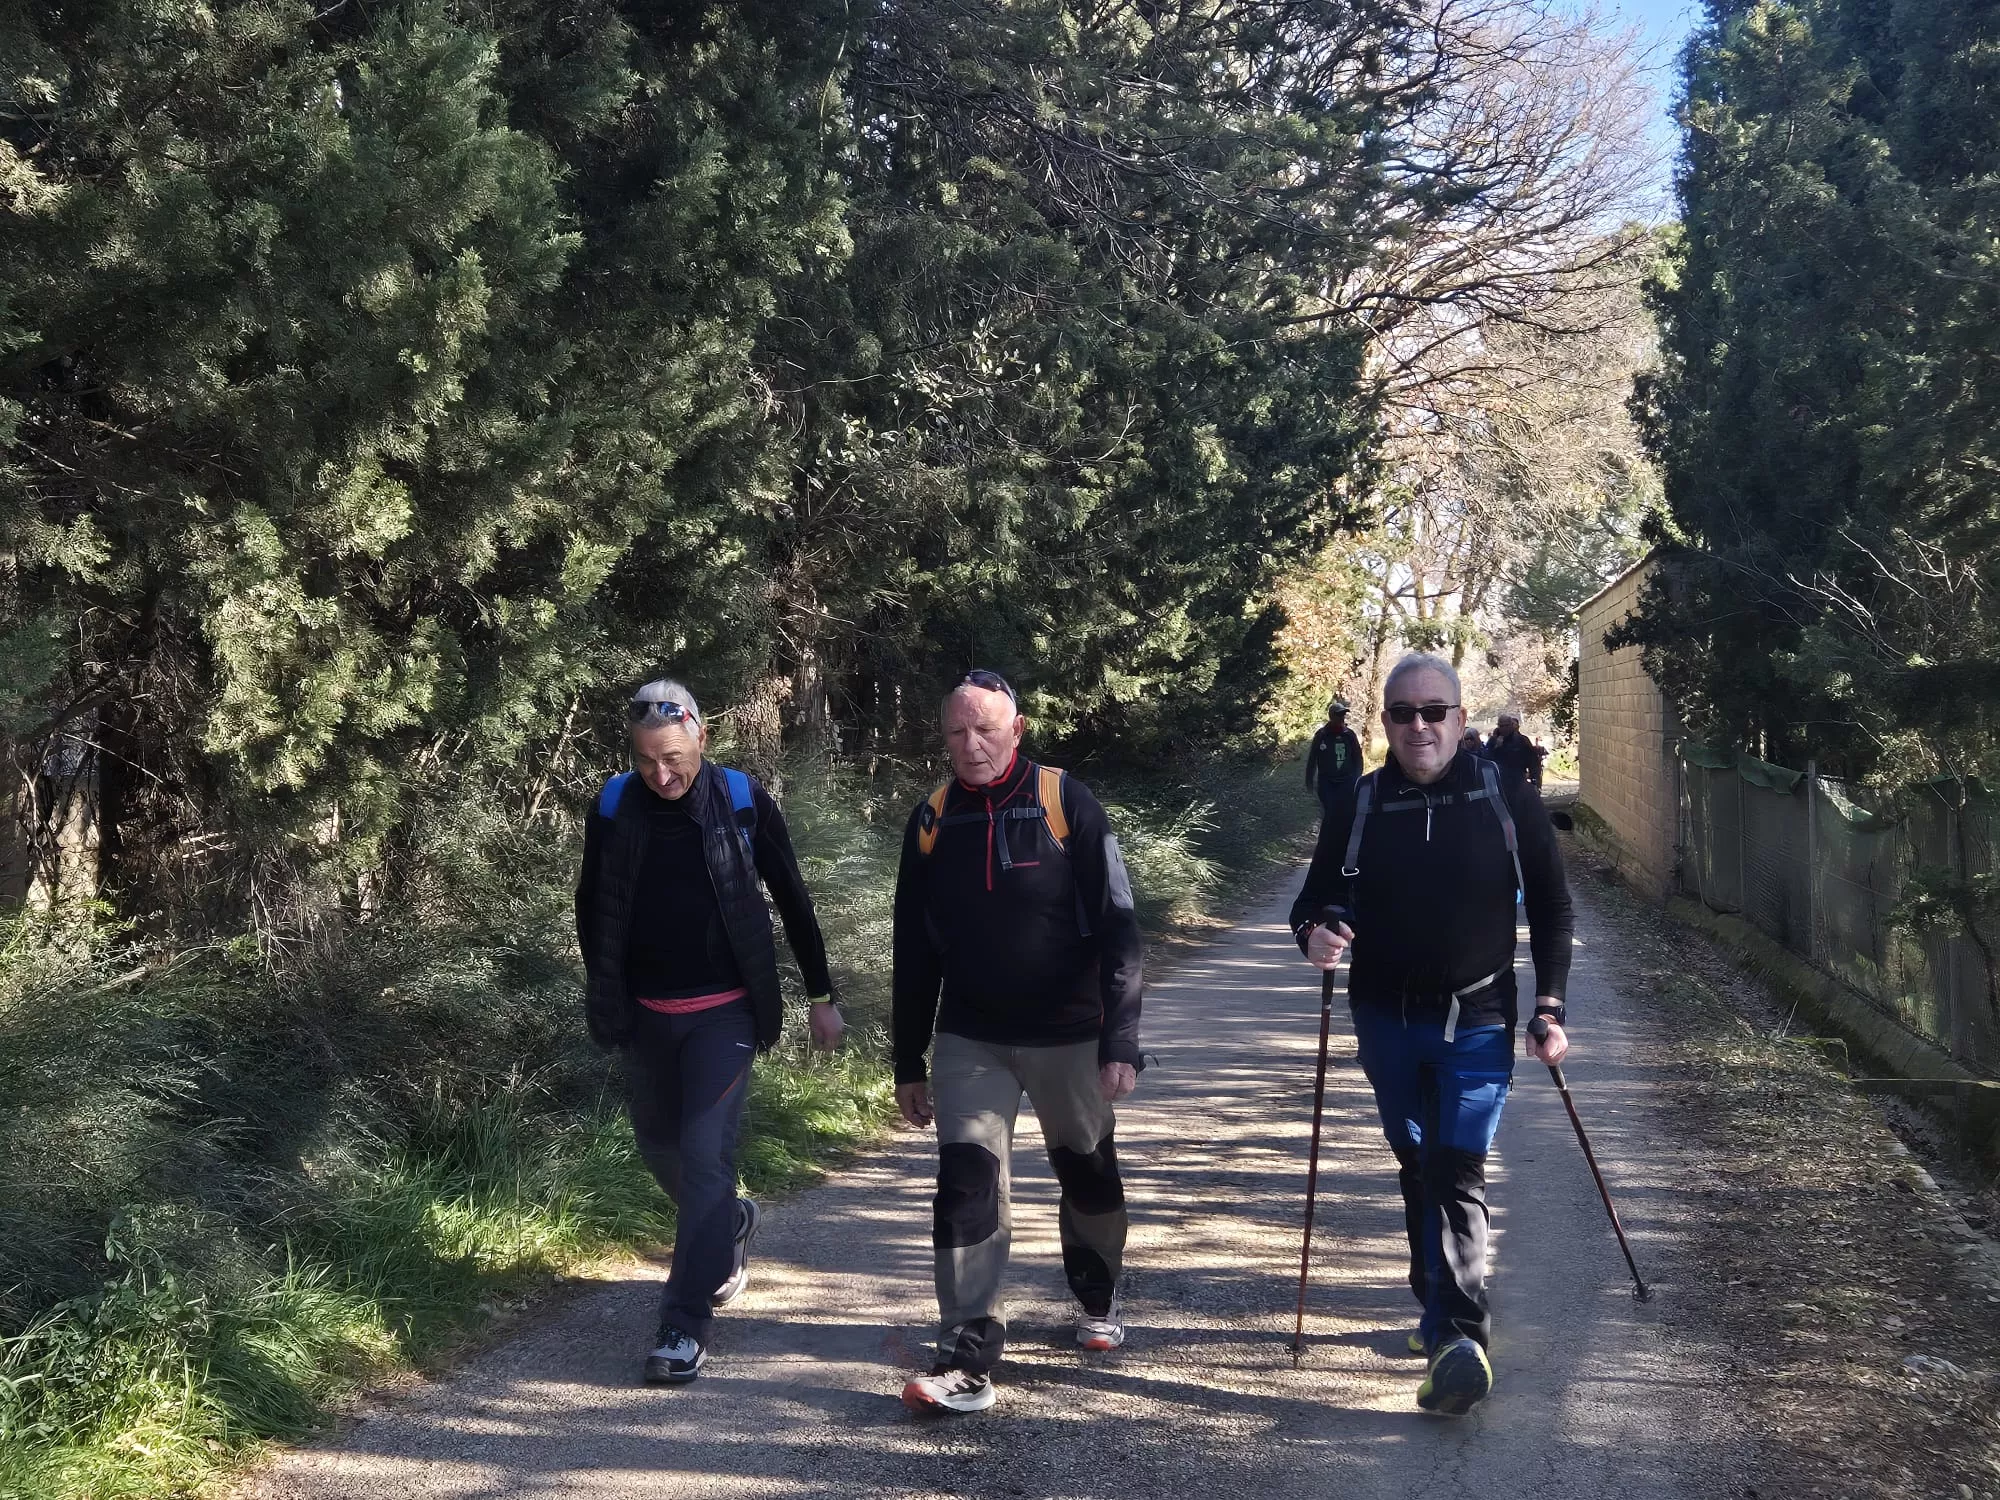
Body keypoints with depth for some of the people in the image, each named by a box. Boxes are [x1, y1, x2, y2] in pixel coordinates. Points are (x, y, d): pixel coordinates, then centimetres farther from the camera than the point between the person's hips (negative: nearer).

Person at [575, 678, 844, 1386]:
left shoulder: (742, 800, -8)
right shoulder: (613, 806, -3)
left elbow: (792, 899, 1)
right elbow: (591, 906, 11)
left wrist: (821, 995, 4)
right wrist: (603, 996, 11)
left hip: (724, 1012, -3)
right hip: (642, 1013, 4)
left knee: (706, 1155, -12)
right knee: (660, 1148, 16)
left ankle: (687, 1326, -8)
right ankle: (729, 1225, 46)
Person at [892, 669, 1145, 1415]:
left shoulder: (1068, 806, -12)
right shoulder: (931, 821, 0)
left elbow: (1116, 928, -12)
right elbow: (914, 952, 7)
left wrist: (1120, 1040, -18)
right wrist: (909, 1064, 8)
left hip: (1067, 1035, -2)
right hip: (969, 1039, 2)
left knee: (1088, 1172, 14)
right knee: (966, 1181, -8)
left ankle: (1099, 1300, 40)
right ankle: (967, 1359, -5)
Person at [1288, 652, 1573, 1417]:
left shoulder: (1507, 799, -4)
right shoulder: (1357, 808, 1)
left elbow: (1552, 907, 3)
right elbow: (1315, 900, 6)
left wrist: (1550, 1007, -3)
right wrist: (1315, 931, -18)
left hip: (1477, 1024, -3)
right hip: (1386, 1022, 3)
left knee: (1457, 1175, -13)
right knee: (1417, 1170, 13)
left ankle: (1456, 1333, -17)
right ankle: (1447, 1313, 27)